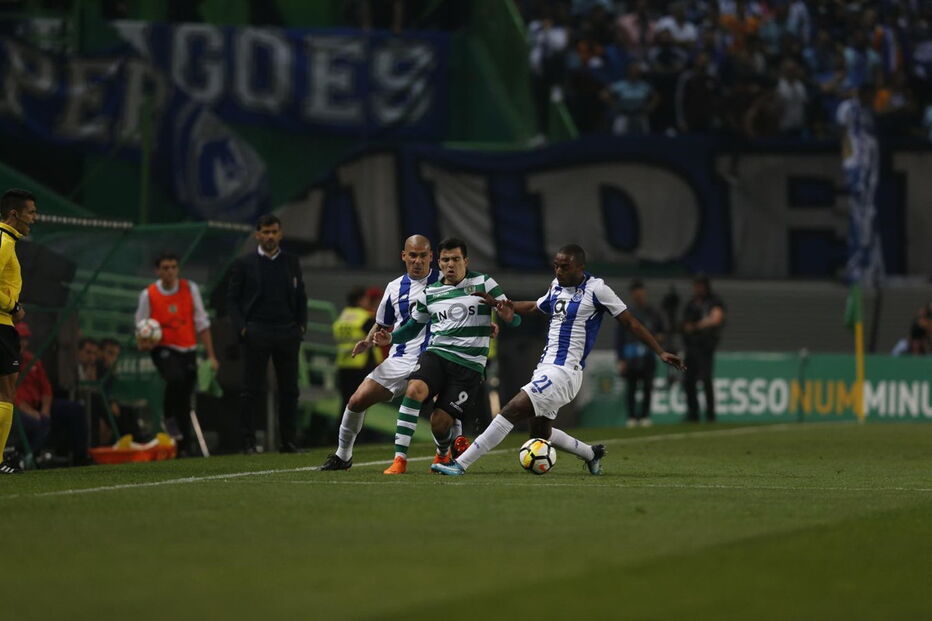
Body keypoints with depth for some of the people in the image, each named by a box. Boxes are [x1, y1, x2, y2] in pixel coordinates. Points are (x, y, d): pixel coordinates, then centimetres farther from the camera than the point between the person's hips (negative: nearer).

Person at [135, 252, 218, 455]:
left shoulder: (190, 289, 2)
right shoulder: (148, 295, -3)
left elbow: (202, 323, 6)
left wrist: (211, 355, 4)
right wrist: (143, 344, -16)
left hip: (188, 351, 3)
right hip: (163, 349, -3)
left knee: (186, 404, 4)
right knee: (176, 378, -33)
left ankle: (184, 448, 14)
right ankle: (169, 417, -8)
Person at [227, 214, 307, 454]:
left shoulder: (291, 262, 13)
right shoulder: (244, 263, 4)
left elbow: (301, 296, 16)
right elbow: (232, 298, 3)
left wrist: (302, 324, 4)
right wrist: (241, 327, -8)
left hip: (287, 333, 3)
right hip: (256, 333, -3)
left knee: (289, 390, 3)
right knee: (251, 390, -2)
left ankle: (289, 441, 8)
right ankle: (248, 441, 1)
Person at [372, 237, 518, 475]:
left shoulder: (484, 284, 4)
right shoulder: (429, 293, 12)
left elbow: (514, 319, 4)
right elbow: (414, 326, 24)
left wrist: (505, 312, -21)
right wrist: (390, 338, 4)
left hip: (470, 365, -2)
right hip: (436, 354, 2)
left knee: (440, 421, -10)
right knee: (414, 389, -30)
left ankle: (443, 454, 28)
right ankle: (400, 459, -27)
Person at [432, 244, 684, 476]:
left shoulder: (596, 289, -9)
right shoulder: (557, 286, 12)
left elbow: (630, 322, -5)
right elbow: (535, 307, 33)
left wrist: (661, 352, -7)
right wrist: (501, 304, 20)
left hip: (564, 372, -9)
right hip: (546, 368, 9)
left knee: (511, 411, -18)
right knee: (540, 433, 16)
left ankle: (460, 464, -20)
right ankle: (591, 454, 36)